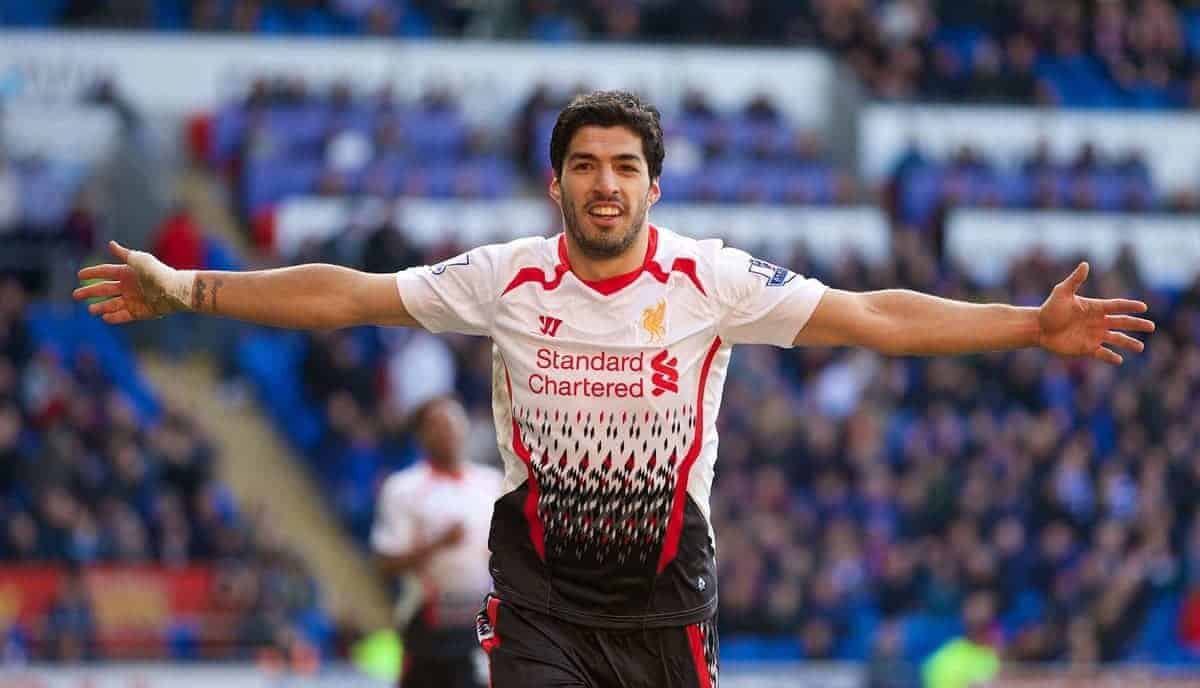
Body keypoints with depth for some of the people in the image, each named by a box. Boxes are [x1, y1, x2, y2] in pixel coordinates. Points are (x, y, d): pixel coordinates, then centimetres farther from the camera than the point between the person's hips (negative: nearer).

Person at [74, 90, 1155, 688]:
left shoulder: (711, 281, -6)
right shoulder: (507, 280, -4)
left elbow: (872, 317, -6)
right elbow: (346, 296, 1)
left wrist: (1035, 326, -12)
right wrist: (185, 290, -1)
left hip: (668, 595, 0)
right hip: (539, 595, 0)